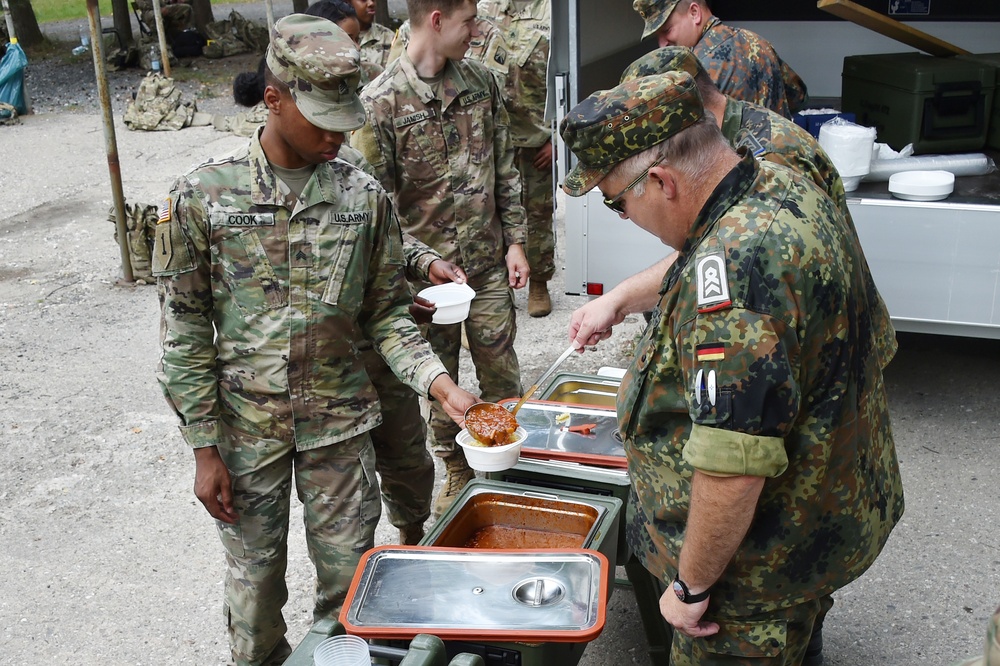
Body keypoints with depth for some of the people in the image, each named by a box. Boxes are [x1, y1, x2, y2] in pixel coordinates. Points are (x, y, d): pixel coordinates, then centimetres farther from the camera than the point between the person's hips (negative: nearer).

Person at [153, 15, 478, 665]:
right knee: (256, 578, 14)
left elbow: (387, 313, 1)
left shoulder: (366, 196, -5)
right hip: (245, 426, -1)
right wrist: (205, 448, -6)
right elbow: (184, 332, -6)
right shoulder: (201, 196, -10)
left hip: (341, 421, 1)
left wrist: (440, 383, -15)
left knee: (349, 576, 12)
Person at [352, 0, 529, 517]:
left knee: (501, 375, 12)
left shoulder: (481, 81, 2)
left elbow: (505, 168, 9)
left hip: (489, 262, 4)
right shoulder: (380, 101, -14)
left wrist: (514, 240, 6)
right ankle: (456, 473, 34)